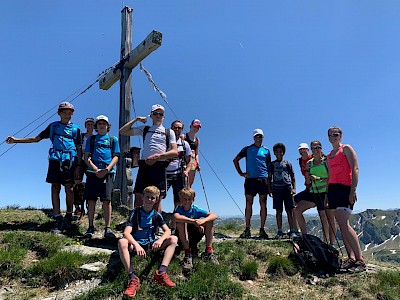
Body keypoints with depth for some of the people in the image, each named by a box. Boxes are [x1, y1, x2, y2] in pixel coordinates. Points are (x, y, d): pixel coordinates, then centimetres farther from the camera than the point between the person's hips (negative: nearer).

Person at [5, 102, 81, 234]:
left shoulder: (75, 128, 11)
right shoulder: (53, 126, 16)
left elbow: (79, 149, 8)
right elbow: (37, 138, 20)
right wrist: (16, 140, 13)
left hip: (70, 160, -2)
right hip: (55, 159, 2)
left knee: (69, 188, -6)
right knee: (55, 188, -3)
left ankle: (69, 216, 9)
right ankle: (58, 219, 0)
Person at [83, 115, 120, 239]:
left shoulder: (113, 139, 17)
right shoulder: (91, 139, 18)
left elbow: (115, 157, 8)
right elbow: (86, 157, 10)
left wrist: (106, 170, -9)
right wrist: (96, 169, -7)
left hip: (108, 172, -1)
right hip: (92, 172, 1)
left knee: (107, 200, -8)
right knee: (91, 200, 0)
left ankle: (108, 229, -6)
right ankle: (91, 227, 10)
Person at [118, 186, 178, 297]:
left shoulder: (156, 215, 2)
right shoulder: (135, 213, -8)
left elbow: (167, 231, -6)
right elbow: (126, 233, -20)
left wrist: (160, 240, -29)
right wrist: (136, 245, -38)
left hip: (151, 244, 3)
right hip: (136, 243, -3)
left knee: (173, 239, -16)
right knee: (122, 242, -35)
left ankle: (161, 272, -28)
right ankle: (133, 278, -36)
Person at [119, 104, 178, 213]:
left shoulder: (169, 132, 14)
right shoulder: (144, 129, 19)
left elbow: (175, 152, 2)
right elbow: (122, 131, 16)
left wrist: (157, 156, -10)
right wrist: (136, 119, 11)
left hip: (160, 166, -1)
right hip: (144, 165, 2)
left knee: (157, 199, 0)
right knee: (139, 197, -2)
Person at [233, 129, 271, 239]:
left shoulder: (266, 151, 16)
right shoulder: (247, 149, 10)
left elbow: (269, 167, 19)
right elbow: (235, 160, 12)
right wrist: (241, 173, 3)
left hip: (263, 179, 2)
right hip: (250, 179, -2)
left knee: (263, 204, 0)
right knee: (249, 203, -1)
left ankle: (262, 230, 6)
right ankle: (247, 230, 3)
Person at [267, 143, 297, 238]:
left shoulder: (287, 163, 12)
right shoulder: (272, 164, 13)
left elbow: (293, 177, 12)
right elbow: (269, 177, 11)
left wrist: (294, 188, 1)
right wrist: (269, 188, 1)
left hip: (287, 188, -1)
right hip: (276, 189, 1)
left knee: (289, 210, -3)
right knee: (278, 211, 2)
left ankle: (292, 231, 1)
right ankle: (280, 232, 6)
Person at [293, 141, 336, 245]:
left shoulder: (327, 160, -2)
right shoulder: (309, 164, 12)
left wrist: (319, 179, -19)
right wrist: (308, 179, -6)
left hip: (326, 192, -5)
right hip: (314, 192, 5)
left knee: (330, 218, -1)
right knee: (297, 210, -4)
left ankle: (332, 244, 10)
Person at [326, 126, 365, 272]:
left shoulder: (346, 148, 0)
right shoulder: (329, 156, 21)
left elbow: (355, 169, -10)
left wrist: (353, 190, -19)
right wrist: (327, 193, 18)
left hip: (344, 188, -7)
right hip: (332, 189, 8)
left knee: (344, 224, -17)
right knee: (341, 225, 3)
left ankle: (360, 260, -11)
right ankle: (351, 258, 6)